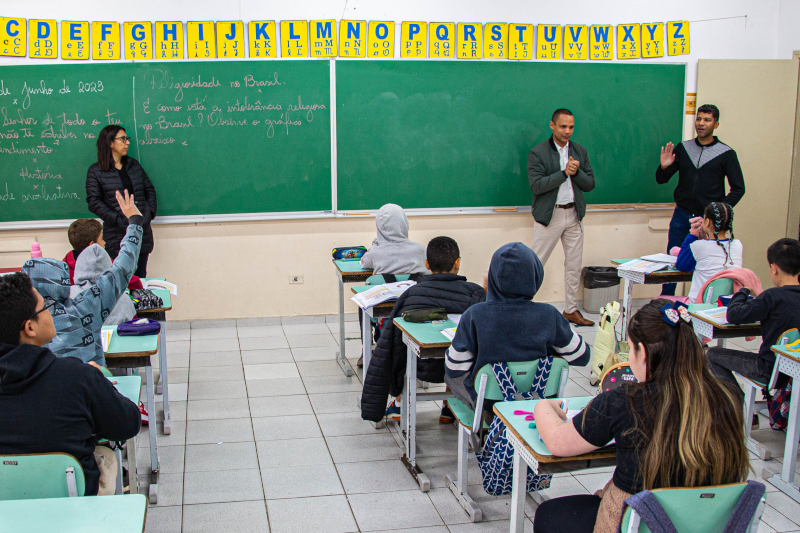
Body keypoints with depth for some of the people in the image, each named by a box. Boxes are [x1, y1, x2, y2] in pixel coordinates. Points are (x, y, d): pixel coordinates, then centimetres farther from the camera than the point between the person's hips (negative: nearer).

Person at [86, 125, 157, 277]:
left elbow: (150, 190, 17)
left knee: (140, 279, 8)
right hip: (116, 236, -5)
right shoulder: (96, 171, -1)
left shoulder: (134, 165, 14)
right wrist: (118, 219, -16)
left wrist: (150, 212, 1)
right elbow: (94, 202, -7)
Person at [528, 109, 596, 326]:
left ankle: (571, 310, 21)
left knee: (574, 265, 10)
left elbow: (590, 184, 6)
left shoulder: (580, 151, 8)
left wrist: (576, 172, -13)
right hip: (549, 215, -5)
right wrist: (564, 172, -21)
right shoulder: (537, 152, -8)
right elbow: (536, 185, -18)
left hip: (574, 214, 5)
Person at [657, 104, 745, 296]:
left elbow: (738, 188, 0)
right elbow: (661, 180, 10)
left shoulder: (726, 154, 0)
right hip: (682, 215, 3)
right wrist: (664, 167, -12)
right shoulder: (682, 148, 8)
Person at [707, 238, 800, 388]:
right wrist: (758, 295, 11)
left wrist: (744, 290, -1)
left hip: (771, 371, -8)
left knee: (713, 355, 6)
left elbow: (733, 315, -17)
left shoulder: (774, 296, -24)